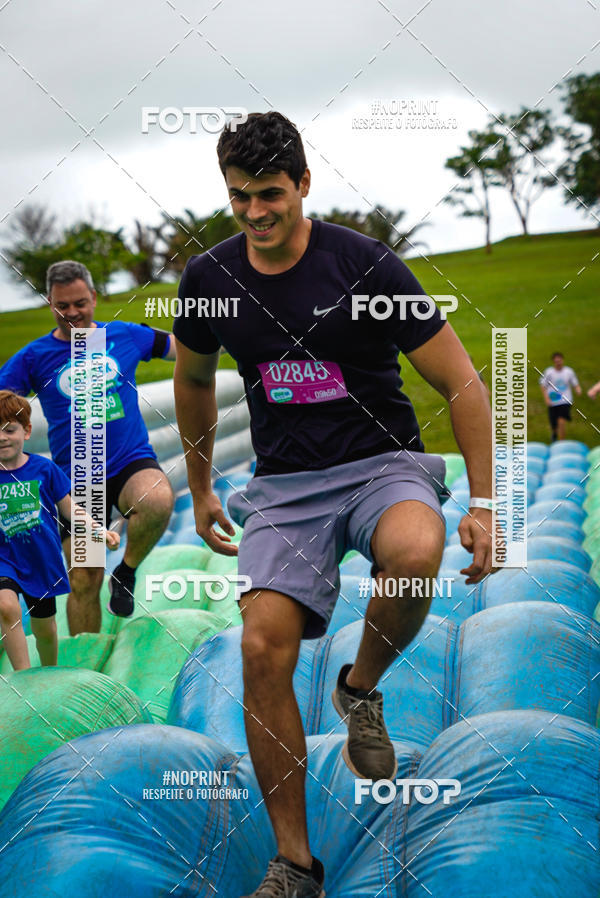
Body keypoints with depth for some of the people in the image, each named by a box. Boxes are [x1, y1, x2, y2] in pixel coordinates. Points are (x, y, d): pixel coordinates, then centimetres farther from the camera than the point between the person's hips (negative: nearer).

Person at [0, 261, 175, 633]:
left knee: (158, 502, -35)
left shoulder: (125, 335, 4)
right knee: (84, 582, 1)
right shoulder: (33, 357, 0)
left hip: (133, 462, 0)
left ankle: (127, 571, -5)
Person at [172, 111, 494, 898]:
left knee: (416, 554, -38)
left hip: (384, 464, -2)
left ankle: (361, 690, -4)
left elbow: (461, 381, -6)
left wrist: (484, 502, -10)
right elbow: (193, 381, 21)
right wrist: (201, 490, 25)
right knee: (263, 650, -17)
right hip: (285, 484, 3)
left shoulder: (366, 264, -11)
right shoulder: (209, 279, 0)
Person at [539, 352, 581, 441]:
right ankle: (554, 434, 47)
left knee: (561, 422, -20)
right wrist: (547, 399, -11)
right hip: (552, 403, 1)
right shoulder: (548, 372, -5)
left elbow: (576, 384, 6)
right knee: (554, 426, 8)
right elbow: (543, 386, 2)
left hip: (565, 401, -1)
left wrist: (578, 390, -17)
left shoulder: (569, 371, -2)